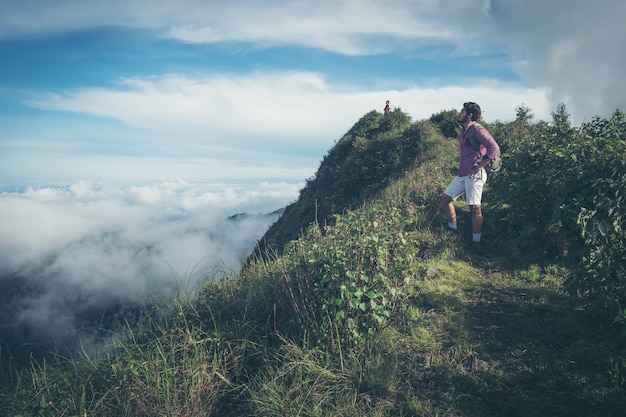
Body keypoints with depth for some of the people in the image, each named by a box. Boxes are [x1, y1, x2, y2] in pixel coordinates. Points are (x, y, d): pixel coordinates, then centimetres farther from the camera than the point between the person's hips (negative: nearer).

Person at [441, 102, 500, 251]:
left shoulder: (477, 130, -12)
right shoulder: (464, 131, 14)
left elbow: (494, 148, -23)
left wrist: (478, 167, -20)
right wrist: (461, 167, 16)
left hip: (474, 176, -10)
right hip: (462, 175, 10)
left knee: (475, 208, -5)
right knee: (445, 197, 11)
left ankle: (476, 243, 4)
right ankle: (453, 230, 22)